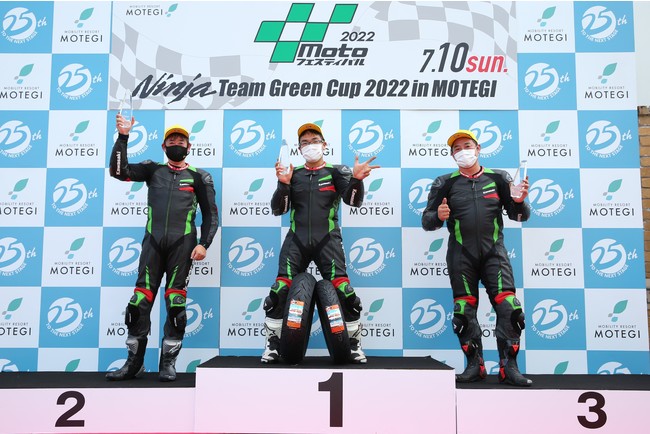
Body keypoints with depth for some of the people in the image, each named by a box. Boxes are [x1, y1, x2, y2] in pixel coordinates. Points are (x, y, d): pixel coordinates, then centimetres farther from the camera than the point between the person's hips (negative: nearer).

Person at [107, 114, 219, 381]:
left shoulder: (199, 177, 9)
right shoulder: (152, 170, 14)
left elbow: (211, 214, 7)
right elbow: (118, 171, 1)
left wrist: (204, 244, -4)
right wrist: (123, 137, -6)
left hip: (182, 244, -2)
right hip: (153, 242, 2)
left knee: (175, 304, -2)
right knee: (140, 302, 0)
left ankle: (168, 364, 8)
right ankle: (134, 363, 11)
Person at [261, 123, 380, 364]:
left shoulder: (336, 172, 6)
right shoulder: (292, 174, 10)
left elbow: (354, 201, -8)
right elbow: (278, 210, 3)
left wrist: (356, 179, -28)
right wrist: (284, 184, -14)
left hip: (328, 240, -1)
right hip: (297, 240, 2)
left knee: (344, 291, -13)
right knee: (280, 290, -9)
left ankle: (354, 344, 6)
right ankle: (272, 344, 9)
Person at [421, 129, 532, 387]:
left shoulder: (498, 178, 9)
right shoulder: (445, 183, 7)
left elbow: (519, 216, 10)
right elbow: (426, 221, 6)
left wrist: (520, 201, -12)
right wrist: (438, 216, -16)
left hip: (494, 251, 0)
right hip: (461, 254, 0)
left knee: (508, 307, -10)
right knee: (465, 310, 3)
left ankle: (509, 367, -1)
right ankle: (475, 365, 15)